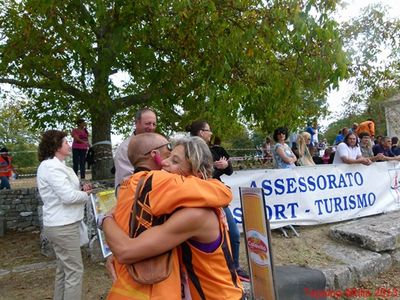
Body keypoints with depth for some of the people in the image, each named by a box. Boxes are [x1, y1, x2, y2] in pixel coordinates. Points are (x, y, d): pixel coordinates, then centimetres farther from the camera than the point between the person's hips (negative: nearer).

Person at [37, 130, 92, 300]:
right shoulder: (51, 166, -18)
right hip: (63, 226, -10)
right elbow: (68, 196, -26)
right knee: (75, 270, -2)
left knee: (64, 269, 19)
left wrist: (80, 190, 3)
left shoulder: (55, 165, 13)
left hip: (60, 224, 10)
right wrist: (86, 194, -8)